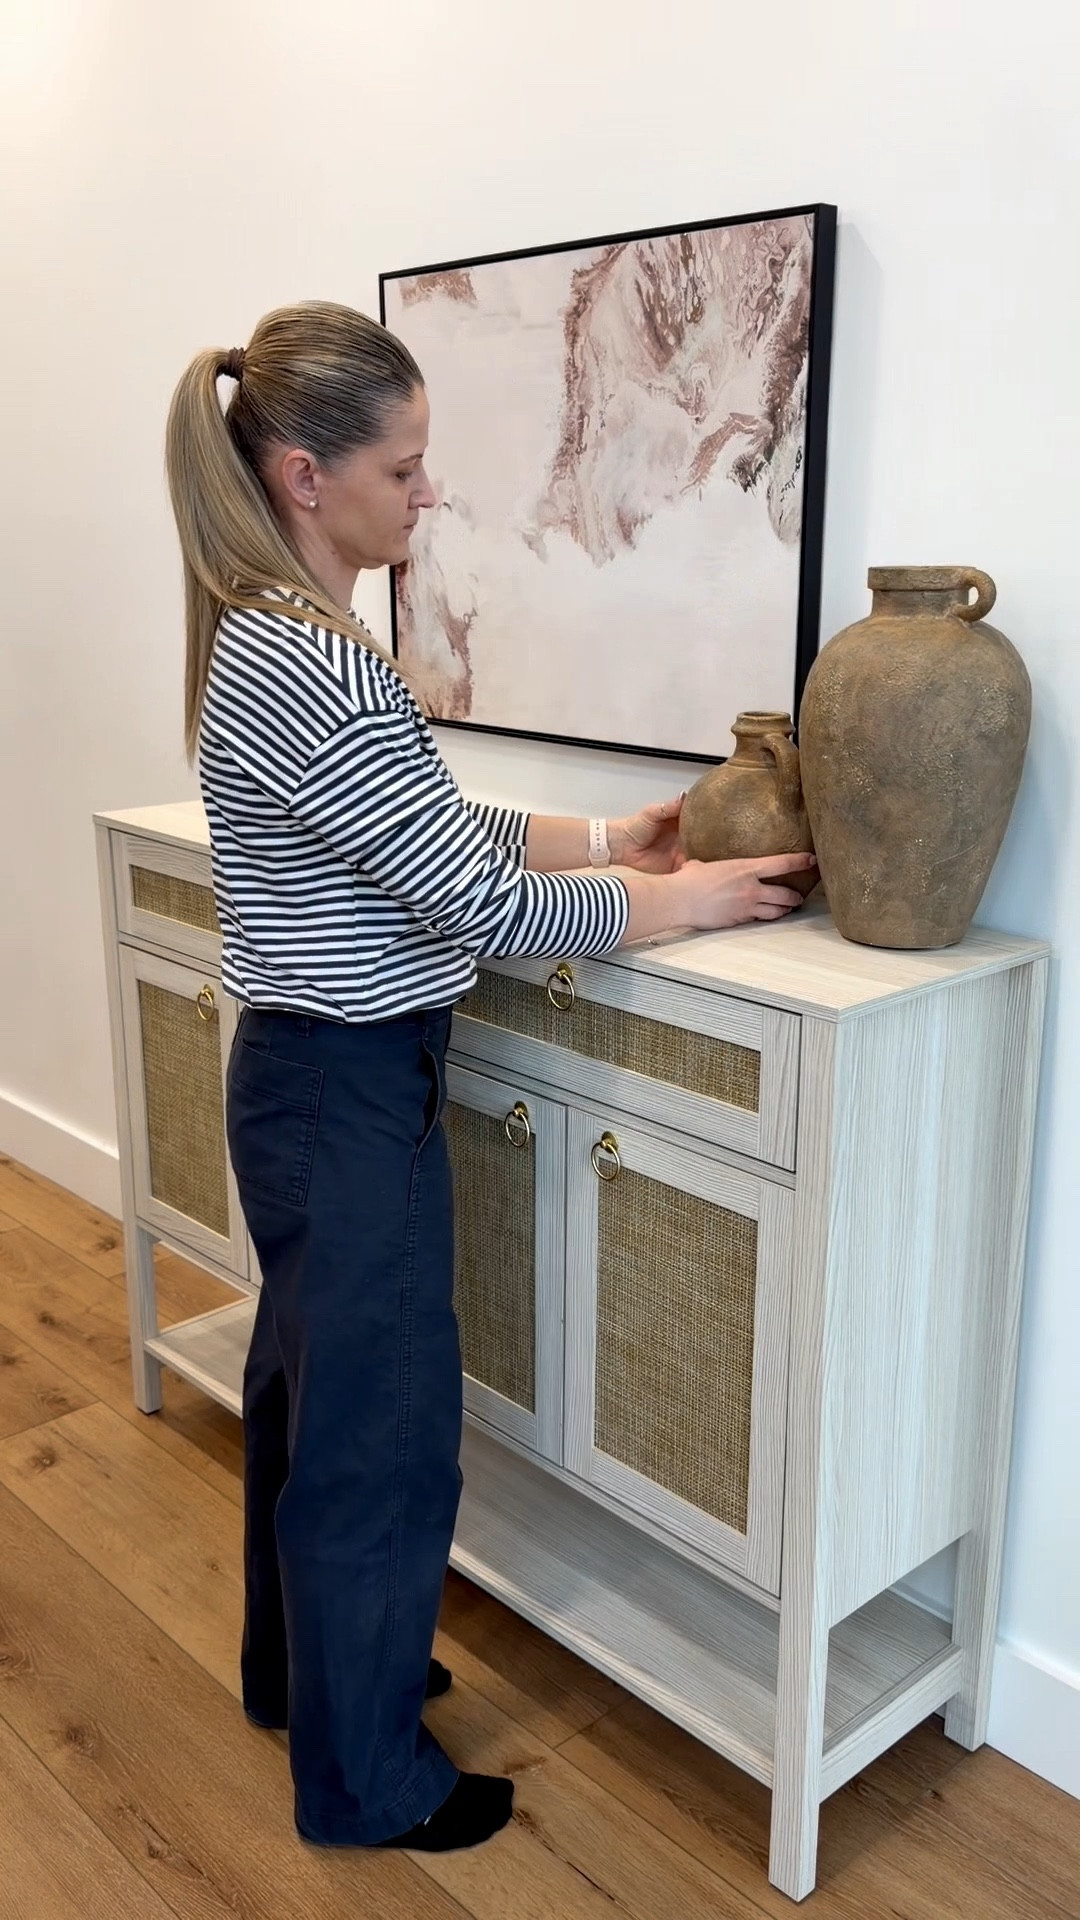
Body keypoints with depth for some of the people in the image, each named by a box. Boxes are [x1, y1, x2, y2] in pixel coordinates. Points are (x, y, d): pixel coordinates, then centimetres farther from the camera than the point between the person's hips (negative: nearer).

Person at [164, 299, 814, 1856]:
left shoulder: (267, 635, 7)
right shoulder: (311, 668, -25)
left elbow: (433, 833, 13)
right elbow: (485, 906, -23)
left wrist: (605, 838, 8)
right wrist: (679, 901, -10)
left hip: (313, 1079, 10)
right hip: (350, 1094, -10)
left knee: (306, 1392, 24)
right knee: (379, 1433, 7)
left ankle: (301, 1669, 47)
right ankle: (368, 1779, 30)